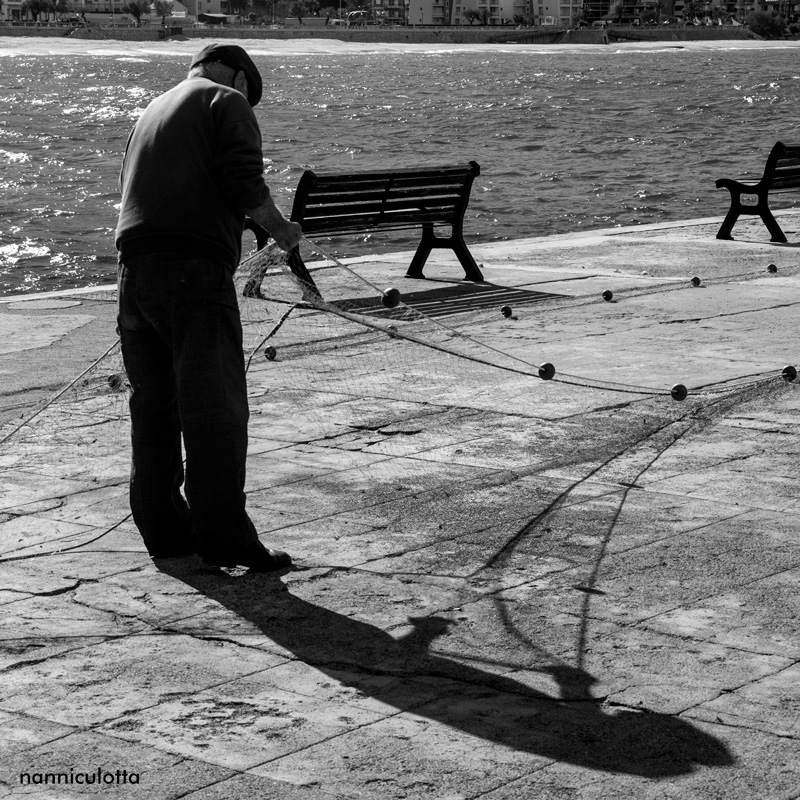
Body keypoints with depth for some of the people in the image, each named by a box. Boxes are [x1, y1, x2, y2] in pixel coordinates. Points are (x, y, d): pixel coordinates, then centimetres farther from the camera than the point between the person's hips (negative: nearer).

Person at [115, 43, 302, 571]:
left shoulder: (154, 110, 28)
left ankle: (163, 527, 15)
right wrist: (279, 226, 8)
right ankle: (223, 536, -10)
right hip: (195, 269, -8)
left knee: (153, 406, 11)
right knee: (215, 407, -8)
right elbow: (244, 183, -9)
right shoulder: (228, 102, 6)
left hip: (135, 265, 8)